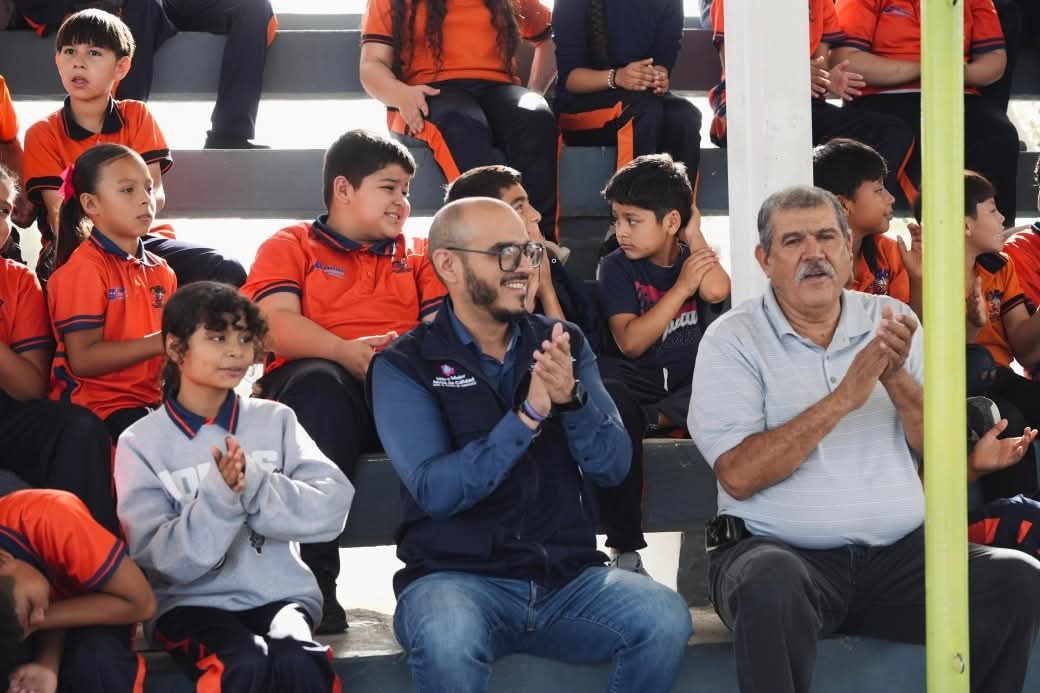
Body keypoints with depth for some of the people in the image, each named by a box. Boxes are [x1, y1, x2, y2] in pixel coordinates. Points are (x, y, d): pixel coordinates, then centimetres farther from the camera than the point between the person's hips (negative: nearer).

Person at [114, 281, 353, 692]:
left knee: (296, 659, -31)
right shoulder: (141, 443, 1)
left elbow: (331, 507, -5)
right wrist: (220, 494, -23)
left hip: (279, 594, 2)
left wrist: (252, 483, -19)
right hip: (189, 601, -1)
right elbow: (161, 559, -9)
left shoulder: (275, 420, 8)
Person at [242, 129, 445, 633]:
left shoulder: (413, 258, 29)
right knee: (318, 381, -40)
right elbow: (278, 325, -1)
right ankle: (318, 581, -41)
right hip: (318, 387, -2)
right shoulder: (290, 246, 18)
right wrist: (347, 352, -19)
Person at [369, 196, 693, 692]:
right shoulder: (405, 365, -3)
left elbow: (613, 466, 0)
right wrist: (529, 415, -23)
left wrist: (571, 398, -19)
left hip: (568, 576, 4)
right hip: (458, 576, -4)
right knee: (445, 641, -37)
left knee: (665, 619, -24)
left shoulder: (563, 344, 9)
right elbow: (436, 490, -16)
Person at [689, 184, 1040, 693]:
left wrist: (897, 379, -12)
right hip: (781, 550, -3)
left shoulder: (891, 321, 12)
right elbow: (738, 475, -12)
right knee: (771, 586, -38)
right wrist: (844, 397, -16)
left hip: (902, 552, 4)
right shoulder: (733, 339, 0)